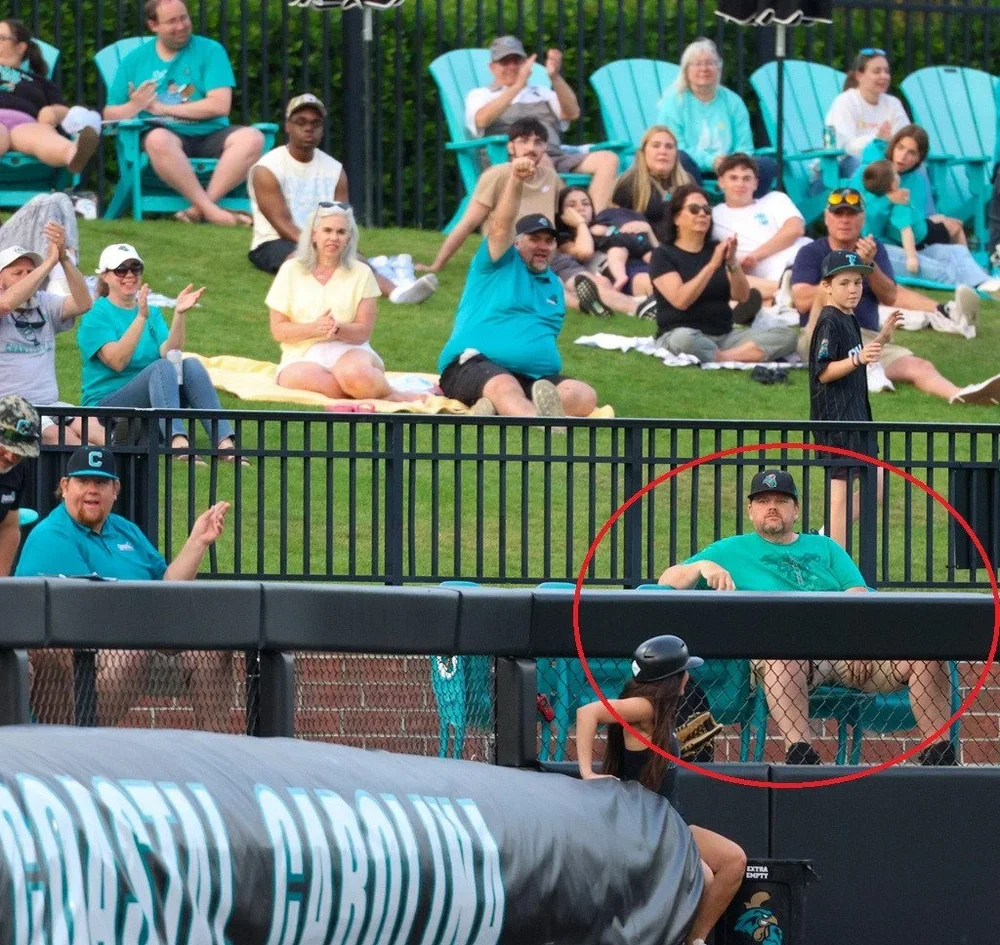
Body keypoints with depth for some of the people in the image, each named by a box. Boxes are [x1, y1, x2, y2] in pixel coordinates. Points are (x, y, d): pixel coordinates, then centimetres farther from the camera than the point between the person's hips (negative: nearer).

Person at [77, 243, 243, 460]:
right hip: (106, 404, -5)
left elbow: (169, 352, -3)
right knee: (162, 367, -31)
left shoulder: (153, 314, 16)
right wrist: (141, 318, -26)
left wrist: (179, 314, -17)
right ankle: (177, 442, -56)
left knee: (191, 365, -22)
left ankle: (224, 442, -41)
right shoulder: (97, 316, 0)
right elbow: (117, 361, -18)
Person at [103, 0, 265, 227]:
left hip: (210, 135, 1)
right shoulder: (134, 61, 13)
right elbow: (109, 115, 13)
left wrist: (164, 108, -4)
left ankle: (198, 209, -35)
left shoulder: (209, 51, 8)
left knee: (252, 138, -30)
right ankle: (212, 211, -35)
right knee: (159, 139, -38)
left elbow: (220, 105, -4)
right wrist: (135, 106, -10)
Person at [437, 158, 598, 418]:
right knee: (505, 388, -39)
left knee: (585, 395, -26)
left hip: (534, 377, 5)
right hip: (474, 366, -5)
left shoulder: (554, 286, 28)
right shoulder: (501, 263, 12)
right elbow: (501, 227, -6)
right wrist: (515, 180, -20)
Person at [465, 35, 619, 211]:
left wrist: (555, 77, -5)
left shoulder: (541, 93, 31)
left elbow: (572, 113, 12)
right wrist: (518, 85, -13)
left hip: (557, 158, 5)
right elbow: (483, 119, -5)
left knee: (608, 159, -20)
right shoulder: (480, 96, 20)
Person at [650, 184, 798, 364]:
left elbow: (742, 297, 2)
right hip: (679, 334, -5)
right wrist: (712, 265, -22)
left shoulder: (717, 249, 13)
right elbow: (680, 300, -16)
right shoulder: (664, 254, 0)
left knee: (787, 334, -15)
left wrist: (732, 262, -15)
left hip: (724, 335, 5)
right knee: (684, 339, -43)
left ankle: (724, 358, -28)